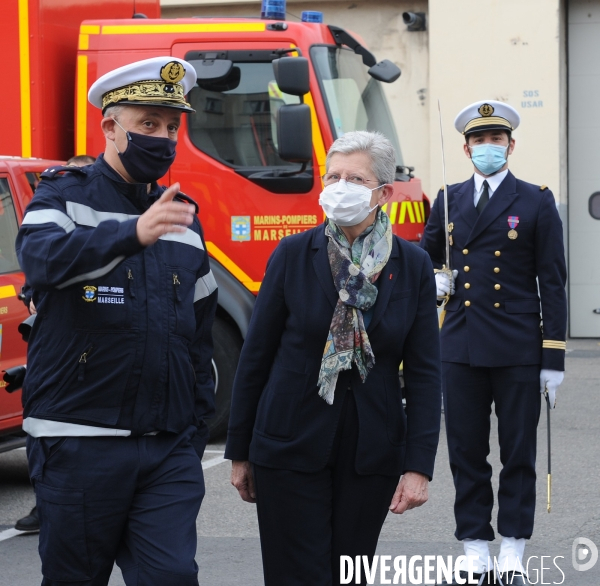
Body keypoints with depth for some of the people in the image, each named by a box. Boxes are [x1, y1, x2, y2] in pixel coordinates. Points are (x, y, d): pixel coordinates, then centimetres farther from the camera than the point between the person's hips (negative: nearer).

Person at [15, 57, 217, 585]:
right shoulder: (65, 197, 1)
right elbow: (42, 258, -24)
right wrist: (132, 233, -40)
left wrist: (197, 423, 16)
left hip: (169, 450, 4)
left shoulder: (183, 216, 16)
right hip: (79, 446, -3)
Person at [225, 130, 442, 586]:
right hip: (291, 447, -2)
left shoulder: (413, 267, 0)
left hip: (371, 453, 2)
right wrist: (240, 454, 2)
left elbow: (424, 373, 0)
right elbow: (256, 356, 1)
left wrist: (419, 466, -8)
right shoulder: (293, 254, -3)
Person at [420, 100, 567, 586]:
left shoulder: (537, 202, 1)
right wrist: (435, 279, 2)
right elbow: (426, 253, 27)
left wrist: (554, 359, -6)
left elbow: (552, 284, -1)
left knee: (519, 455, 3)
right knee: (466, 455, 5)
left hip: (518, 351, -3)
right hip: (461, 349, 3)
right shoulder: (450, 200, 11)